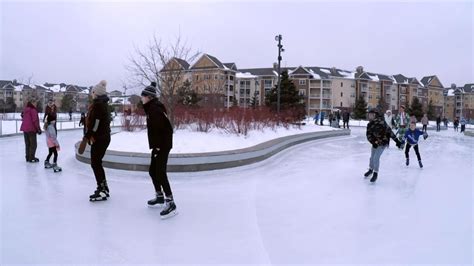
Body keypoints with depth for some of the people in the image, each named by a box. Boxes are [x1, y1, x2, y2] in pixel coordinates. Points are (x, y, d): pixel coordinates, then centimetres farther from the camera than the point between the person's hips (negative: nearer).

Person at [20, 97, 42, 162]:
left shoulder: (25, 109, 13)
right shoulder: (33, 109, -14)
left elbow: (23, 119, 20)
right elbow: (35, 120, -17)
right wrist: (38, 129, -12)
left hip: (25, 128, 9)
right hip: (31, 129, -8)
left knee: (27, 144, 15)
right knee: (33, 144, 0)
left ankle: (28, 157, 20)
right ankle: (31, 158, 1)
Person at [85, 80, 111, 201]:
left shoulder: (98, 104, -15)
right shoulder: (103, 104, 15)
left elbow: (94, 122, -21)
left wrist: (88, 136, -14)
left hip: (99, 138, -10)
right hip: (104, 137, 10)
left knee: (95, 163, -5)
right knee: (97, 163, 17)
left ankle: (101, 191, -2)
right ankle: (104, 188, 23)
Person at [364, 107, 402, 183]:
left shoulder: (381, 122, -22)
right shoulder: (370, 124, -4)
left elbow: (389, 131, -21)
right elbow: (368, 135, -6)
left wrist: (396, 140, -20)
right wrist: (373, 142, -22)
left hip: (382, 143, -6)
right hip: (375, 143, 6)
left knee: (376, 158, -12)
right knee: (372, 157, 17)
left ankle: (375, 173, 6)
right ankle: (371, 170, 42)